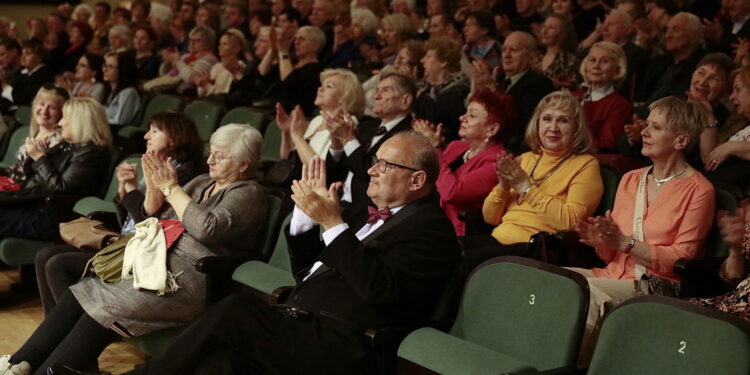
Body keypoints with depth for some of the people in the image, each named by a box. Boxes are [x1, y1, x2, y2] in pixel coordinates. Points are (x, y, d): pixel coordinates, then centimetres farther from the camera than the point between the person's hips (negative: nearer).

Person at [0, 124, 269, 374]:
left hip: (187, 275, -8)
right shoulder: (203, 182, 23)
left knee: (105, 309, -26)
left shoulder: (249, 194, -1)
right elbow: (153, 216, 24)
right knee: (78, 293, -11)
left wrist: (171, 187, -9)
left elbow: (207, 228, -18)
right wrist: (154, 188, 3)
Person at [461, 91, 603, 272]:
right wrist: (503, 186, -2)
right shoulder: (525, 159, 19)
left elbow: (570, 221, -14)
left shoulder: (585, 165, 3)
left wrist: (527, 188, -12)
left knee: (468, 260, -28)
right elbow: (490, 218, 17)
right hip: (500, 237, 6)